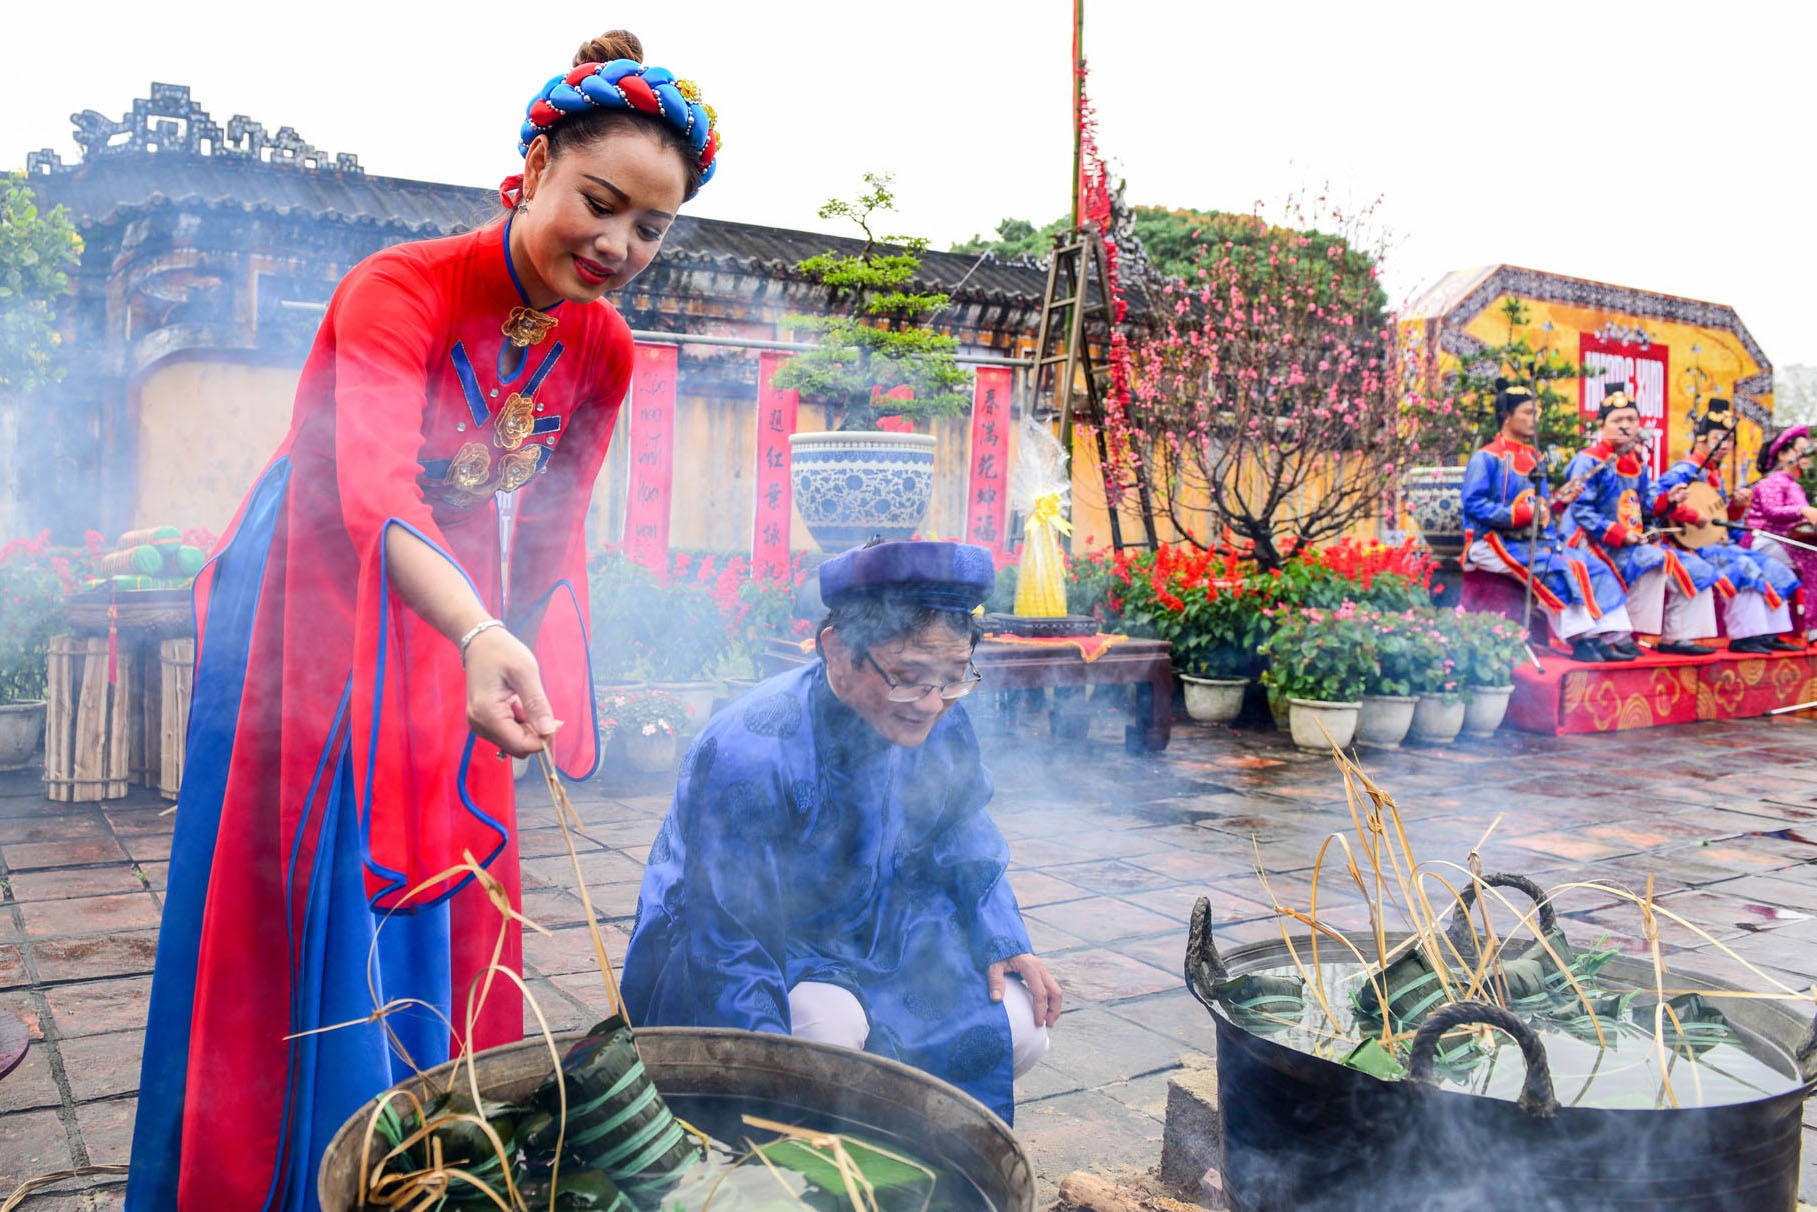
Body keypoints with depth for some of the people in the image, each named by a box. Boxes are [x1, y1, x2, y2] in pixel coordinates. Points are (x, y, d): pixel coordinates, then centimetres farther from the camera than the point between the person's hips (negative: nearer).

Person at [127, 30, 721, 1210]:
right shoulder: (399, 291, -24)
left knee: (438, 908, 10)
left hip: (449, 637, 5)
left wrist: (542, 684, 1)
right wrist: (483, 637, -57)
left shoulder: (606, 351, -5)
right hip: (311, 617, -5)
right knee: (304, 903, 1)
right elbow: (378, 500, -40)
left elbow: (552, 538, 4)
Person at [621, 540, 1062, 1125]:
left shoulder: (940, 724, -12)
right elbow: (729, 947, -32)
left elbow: (967, 848, 6)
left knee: (1018, 1032, -11)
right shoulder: (748, 754, -33)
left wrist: (1003, 941, -10)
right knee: (830, 1028, -36)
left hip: (876, 944, 6)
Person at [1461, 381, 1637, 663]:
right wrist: (1518, 514, -23)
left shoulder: (1532, 458, 20)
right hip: (1494, 542, -8)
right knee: (1556, 568, -30)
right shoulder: (1487, 458, -5)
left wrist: (1559, 501, 2)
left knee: (1594, 567, -8)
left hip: (1536, 541, 8)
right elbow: (1474, 505, -16)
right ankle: (1581, 642, -28)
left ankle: (1615, 636, -12)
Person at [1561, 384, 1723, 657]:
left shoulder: (1638, 462, 16)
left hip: (1633, 540, 9)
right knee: (1651, 560, -34)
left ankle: (1675, 637, 6)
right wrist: (1619, 535, -23)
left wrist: (1668, 500, -4)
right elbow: (1580, 510, -17)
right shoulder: (1590, 461, -10)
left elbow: (1645, 505, 18)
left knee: (1694, 568, 4)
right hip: (1595, 541, -9)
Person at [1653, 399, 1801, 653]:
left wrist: (1738, 505, 4)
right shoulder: (1685, 469, -11)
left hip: (1718, 543, 10)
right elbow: (1657, 501, -28)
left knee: (1773, 569, 5)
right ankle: (1743, 638, -23)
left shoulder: (1716, 474, 18)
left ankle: (1767, 634, 6)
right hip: (1694, 545, -10)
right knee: (1744, 568, -27)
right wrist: (1694, 516, -29)